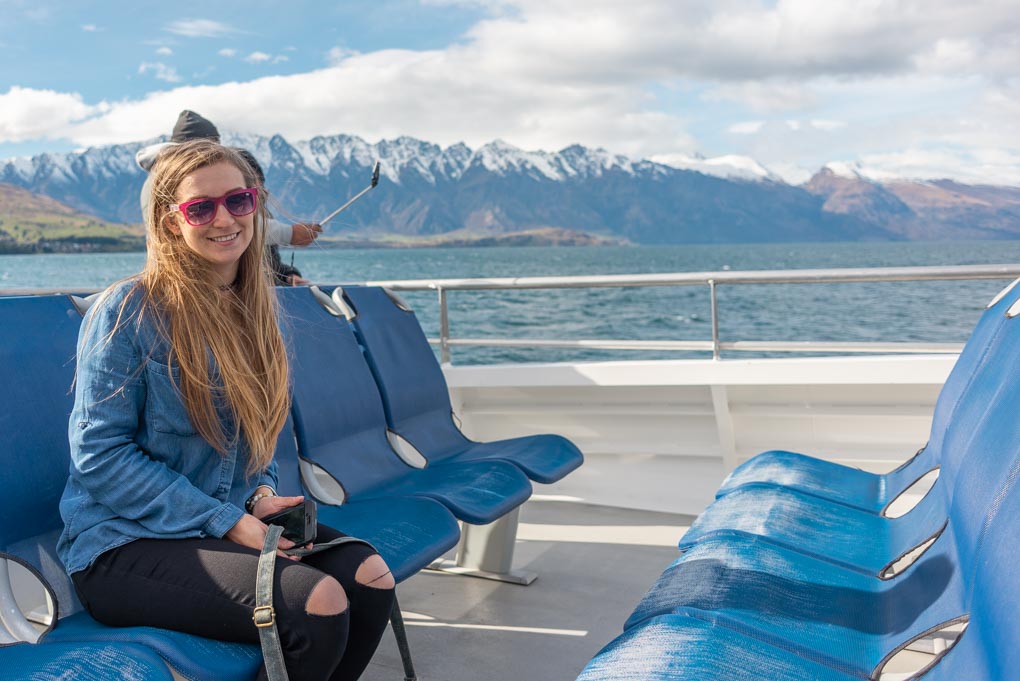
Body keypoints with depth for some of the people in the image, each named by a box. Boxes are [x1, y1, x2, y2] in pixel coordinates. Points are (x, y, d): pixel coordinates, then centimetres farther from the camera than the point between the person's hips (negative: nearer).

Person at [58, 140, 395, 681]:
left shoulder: (253, 311, 9)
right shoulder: (127, 311, -12)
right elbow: (100, 454, -15)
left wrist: (262, 493, -3)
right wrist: (225, 521, -18)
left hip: (232, 521, 7)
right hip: (124, 543, -7)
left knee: (369, 576, -17)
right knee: (319, 602, -28)